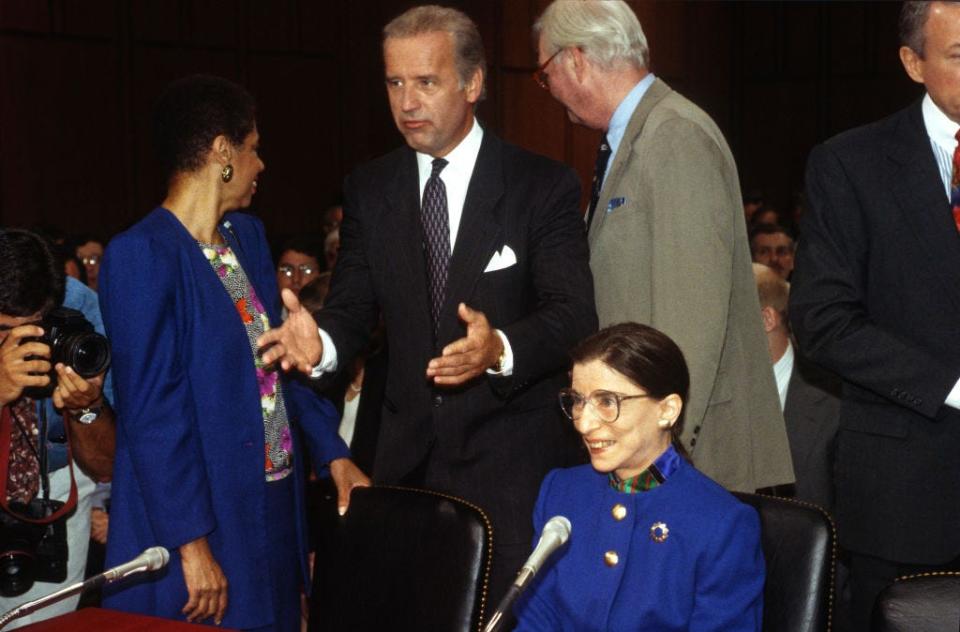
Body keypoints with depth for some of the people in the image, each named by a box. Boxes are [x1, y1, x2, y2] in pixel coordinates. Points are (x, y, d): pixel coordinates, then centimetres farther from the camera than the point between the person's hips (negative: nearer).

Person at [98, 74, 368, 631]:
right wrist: (193, 545, -18)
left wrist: (334, 453, 13)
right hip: (204, 518, -8)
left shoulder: (248, 234, 9)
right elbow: (151, 413, -18)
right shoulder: (142, 255, -16)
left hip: (274, 503, 8)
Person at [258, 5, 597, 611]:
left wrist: (499, 349, -32)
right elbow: (354, 308, 6)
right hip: (408, 454, 4)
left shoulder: (544, 186, -5)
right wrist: (321, 342, -18)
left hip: (512, 458, -3)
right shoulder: (369, 190, 7)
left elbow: (575, 316, -12)